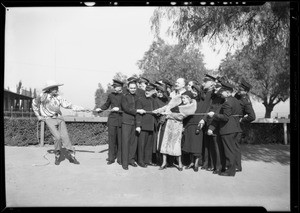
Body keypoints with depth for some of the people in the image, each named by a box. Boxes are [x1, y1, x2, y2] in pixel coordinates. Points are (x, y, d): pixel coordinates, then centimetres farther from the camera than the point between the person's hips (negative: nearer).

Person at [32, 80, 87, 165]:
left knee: (65, 136, -9)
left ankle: (71, 156, 0)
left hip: (59, 118, 3)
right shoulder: (42, 96, -4)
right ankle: (57, 156, 7)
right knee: (57, 137, -16)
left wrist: (82, 109, -7)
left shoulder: (58, 98, 2)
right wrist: (38, 116, 14)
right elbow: (34, 104, 14)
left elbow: (69, 105, 1)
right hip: (49, 119, -2)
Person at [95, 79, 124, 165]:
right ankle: (111, 158, 15)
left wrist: (119, 109, -17)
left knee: (120, 140, 4)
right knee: (111, 139, 3)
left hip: (121, 120, -2)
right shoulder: (111, 95, 7)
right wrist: (100, 108, 4)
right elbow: (106, 105, 20)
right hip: (112, 120, 2)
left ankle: (120, 159, 17)